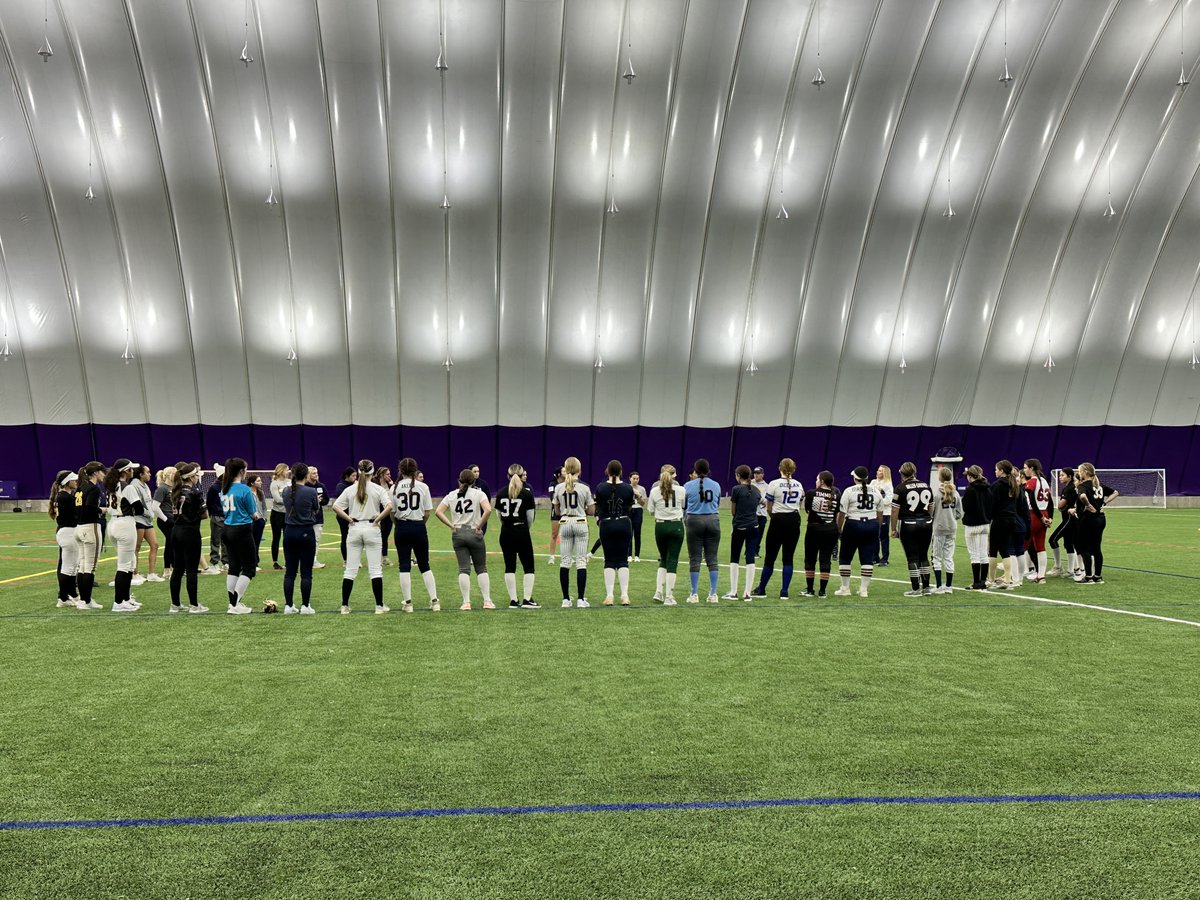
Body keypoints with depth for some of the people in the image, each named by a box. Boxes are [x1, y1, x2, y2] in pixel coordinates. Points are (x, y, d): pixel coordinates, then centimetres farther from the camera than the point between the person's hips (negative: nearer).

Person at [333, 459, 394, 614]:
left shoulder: (350, 489, 3)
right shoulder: (378, 489, -4)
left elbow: (335, 506, -3)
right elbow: (389, 506, -16)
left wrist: (349, 519, 0)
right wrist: (378, 519, -7)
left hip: (354, 529, 2)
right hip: (372, 529, -2)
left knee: (350, 569, 8)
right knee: (375, 569, 2)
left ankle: (345, 606, 9)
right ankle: (379, 606, 2)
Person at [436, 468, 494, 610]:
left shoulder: (451, 495, 7)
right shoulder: (478, 494, -2)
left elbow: (438, 512, -2)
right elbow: (488, 510, -18)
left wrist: (451, 526, 0)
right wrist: (479, 526, -8)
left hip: (458, 534, 2)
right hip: (474, 534, -2)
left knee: (463, 569, 4)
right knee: (481, 569, 8)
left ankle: (466, 602, -2)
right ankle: (487, 601, 3)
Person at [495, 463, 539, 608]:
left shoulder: (501, 493, 3)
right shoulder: (527, 493, -7)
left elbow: (499, 515, 7)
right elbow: (530, 517, -5)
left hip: (506, 532, 3)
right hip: (522, 532, -3)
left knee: (509, 567, 7)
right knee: (528, 567, 5)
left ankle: (513, 600, 7)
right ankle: (527, 599, 0)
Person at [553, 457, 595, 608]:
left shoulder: (558, 488, -1)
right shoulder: (584, 488, -6)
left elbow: (557, 512, 5)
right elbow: (591, 511, -3)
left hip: (565, 523, 2)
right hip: (580, 523, -2)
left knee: (564, 561, 8)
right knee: (581, 561, 2)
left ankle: (566, 599, 9)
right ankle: (581, 599, -2)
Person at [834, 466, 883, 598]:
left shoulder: (849, 491, -5)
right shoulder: (876, 491, 8)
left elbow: (841, 513, -6)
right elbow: (880, 514, 12)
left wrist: (839, 530, 3)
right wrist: (877, 529, 21)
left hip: (853, 525, -3)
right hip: (871, 526, 4)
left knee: (845, 558, 8)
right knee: (867, 559, 6)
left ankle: (845, 588, 11)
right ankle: (864, 589, 5)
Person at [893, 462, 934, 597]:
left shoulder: (901, 488, -8)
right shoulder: (926, 486, 7)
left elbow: (895, 511, -9)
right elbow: (931, 508, 13)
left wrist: (894, 529, -2)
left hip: (908, 525, -5)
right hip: (926, 524, 5)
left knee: (912, 557, 1)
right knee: (924, 556, 14)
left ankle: (916, 589, 3)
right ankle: (926, 587, 18)